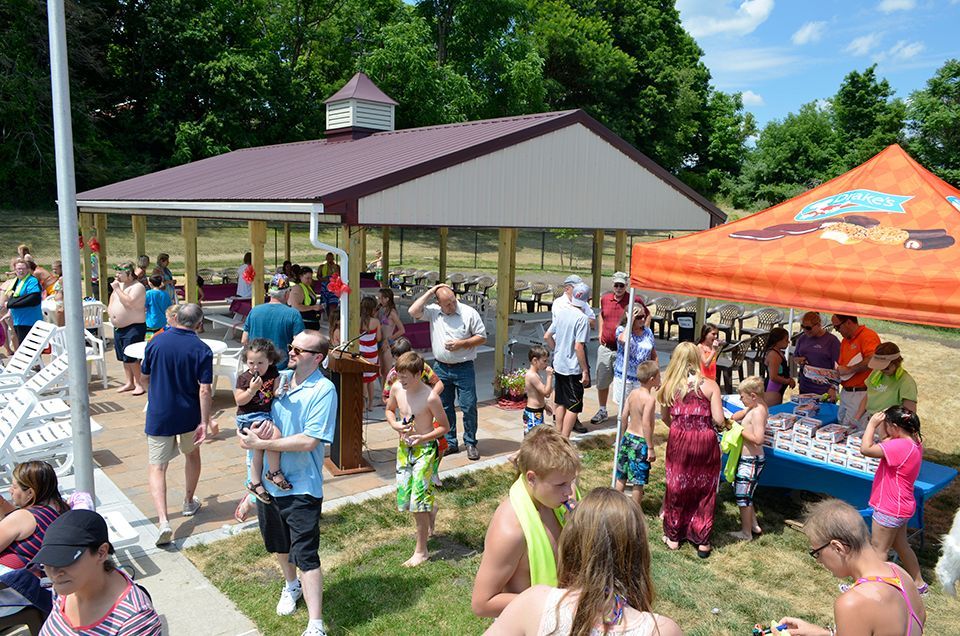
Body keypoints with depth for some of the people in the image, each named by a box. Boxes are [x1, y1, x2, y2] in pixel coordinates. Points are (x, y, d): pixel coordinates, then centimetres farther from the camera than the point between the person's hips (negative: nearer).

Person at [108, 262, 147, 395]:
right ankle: (129, 383, 22)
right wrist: (110, 307, 10)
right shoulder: (120, 284, 12)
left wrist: (117, 288, -19)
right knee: (124, 358, 13)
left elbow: (129, 302, -27)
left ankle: (139, 383, 3)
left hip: (134, 328, -9)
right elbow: (113, 296, 29)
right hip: (118, 328, 9)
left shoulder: (137, 287, -14)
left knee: (131, 358, -9)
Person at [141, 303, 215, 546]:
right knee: (192, 453, 25)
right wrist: (205, 422, -13)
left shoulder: (156, 343, -6)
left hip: (159, 415, 0)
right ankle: (189, 503, 38)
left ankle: (163, 521, -12)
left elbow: (144, 378, 6)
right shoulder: (202, 350, -13)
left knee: (157, 467, 3)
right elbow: (205, 390, -17)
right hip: (189, 415, 0)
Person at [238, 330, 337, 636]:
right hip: (268, 480, 7)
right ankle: (291, 585, 51)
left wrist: (261, 444, -21)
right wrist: (258, 423, -7)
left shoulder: (323, 390, -18)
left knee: (305, 553, -5)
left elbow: (310, 441, -24)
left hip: (301, 487, -7)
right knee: (278, 542, 25)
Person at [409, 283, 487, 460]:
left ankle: (470, 443, 13)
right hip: (441, 369, 3)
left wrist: (461, 343, -15)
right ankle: (450, 443, 24)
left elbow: (482, 337, -3)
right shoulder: (433, 311, 1)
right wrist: (429, 293, -11)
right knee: (445, 407, 11)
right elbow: (413, 312, -12)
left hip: (464, 368, -3)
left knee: (469, 407, -2)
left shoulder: (469, 313, -6)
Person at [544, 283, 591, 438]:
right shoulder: (582, 318, -18)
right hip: (573, 368, -7)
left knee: (561, 402, 18)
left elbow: (547, 336, 8)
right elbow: (578, 347, -22)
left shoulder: (561, 312, 3)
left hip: (558, 365, 7)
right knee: (574, 407, 2)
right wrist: (585, 371, -16)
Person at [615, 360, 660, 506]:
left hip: (628, 438, 7)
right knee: (639, 480, 5)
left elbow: (624, 418, 6)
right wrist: (650, 448, -19)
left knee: (621, 477, 18)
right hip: (641, 442, -7)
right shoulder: (650, 398, -19)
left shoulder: (633, 393, 2)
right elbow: (646, 424, -23)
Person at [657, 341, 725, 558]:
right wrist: (705, 418, 9)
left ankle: (673, 537, 28)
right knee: (704, 490, 13)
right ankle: (702, 542, 22)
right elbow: (718, 420, -12)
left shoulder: (669, 385, -3)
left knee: (676, 487, 16)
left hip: (678, 442, 1)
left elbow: (664, 417, 5)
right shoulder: (709, 385, -8)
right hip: (705, 442, -1)